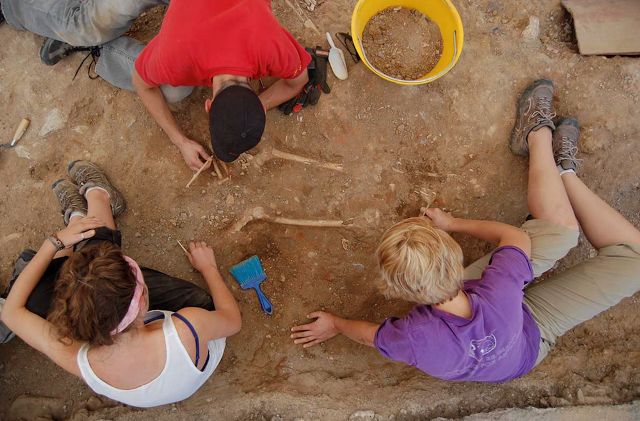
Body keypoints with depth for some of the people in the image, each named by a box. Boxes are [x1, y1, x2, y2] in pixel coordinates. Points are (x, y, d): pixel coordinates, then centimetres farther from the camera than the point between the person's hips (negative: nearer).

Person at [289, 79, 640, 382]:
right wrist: (452, 224, -9)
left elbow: (371, 334, -15)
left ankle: (538, 134, 14)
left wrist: (335, 325, 6)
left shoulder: (415, 341, -43)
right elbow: (515, 235, -24)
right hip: (534, 331, -1)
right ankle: (563, 168, 20)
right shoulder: (499, 293, -49)